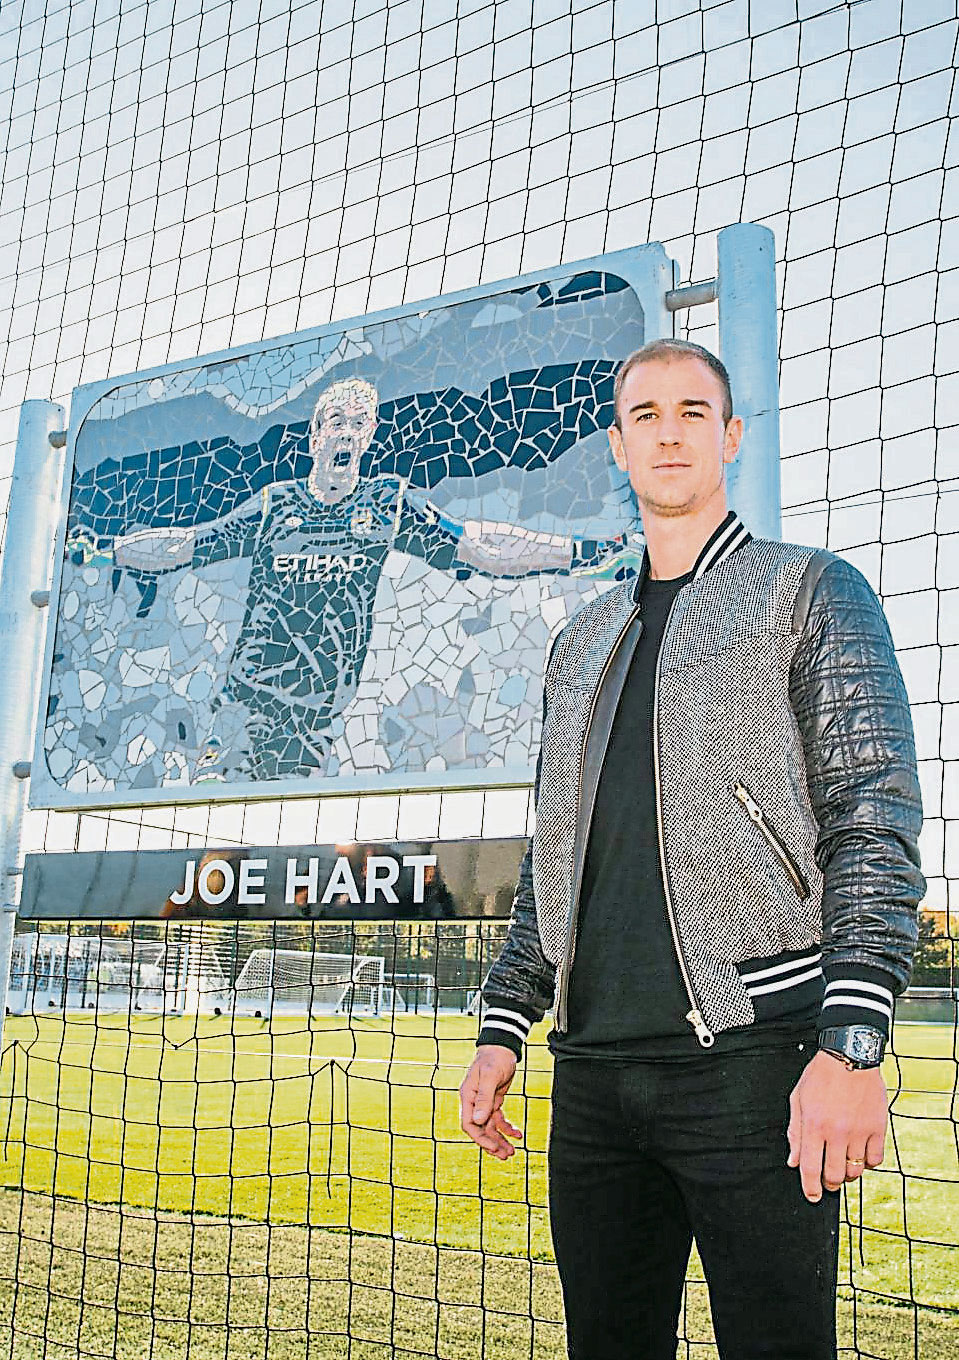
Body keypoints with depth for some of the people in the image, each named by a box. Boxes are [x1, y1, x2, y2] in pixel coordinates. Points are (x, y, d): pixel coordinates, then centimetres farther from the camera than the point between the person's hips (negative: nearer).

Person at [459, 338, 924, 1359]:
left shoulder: (810, 593, 5)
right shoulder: (582, 642, 21)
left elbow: (875, 820, -6)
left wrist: (852, 1043, -16)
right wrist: (503, 1028, 13)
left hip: (753, 1055, -5)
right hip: (593, 1070, 5)